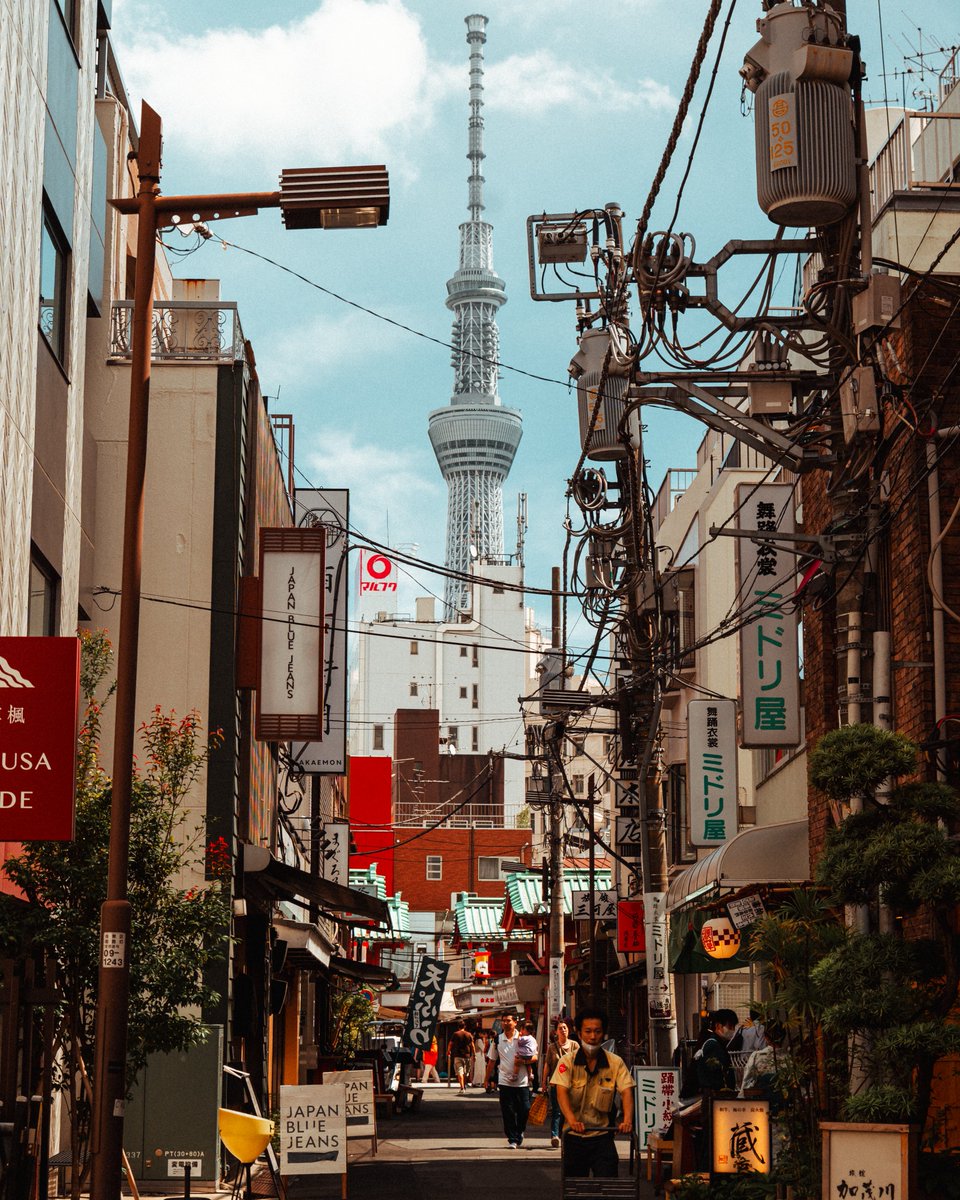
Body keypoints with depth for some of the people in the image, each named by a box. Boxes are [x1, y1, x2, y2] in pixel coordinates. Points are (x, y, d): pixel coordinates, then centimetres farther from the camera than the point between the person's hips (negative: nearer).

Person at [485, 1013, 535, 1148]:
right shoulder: (497, 1040, 6)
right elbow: (491, 1061, 13)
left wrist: (522, 1061, -15)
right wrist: (487, 1079, 12)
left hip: (522, 1081, -1)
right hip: (505, 1081, 1)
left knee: (524, 1110, 1)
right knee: (508, 1112, -1)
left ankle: (520, 1133, 26)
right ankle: (512, 1139, 6)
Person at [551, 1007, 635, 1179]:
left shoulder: (616, 1062, -2)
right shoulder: (567, 1061, -5)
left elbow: (626, 1091, -13)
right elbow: (561, 1092, -18)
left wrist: (627, 1119, -33)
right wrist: (571, 1120, -36)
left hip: (603, 1134, 0)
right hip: (574, 1137, 0)